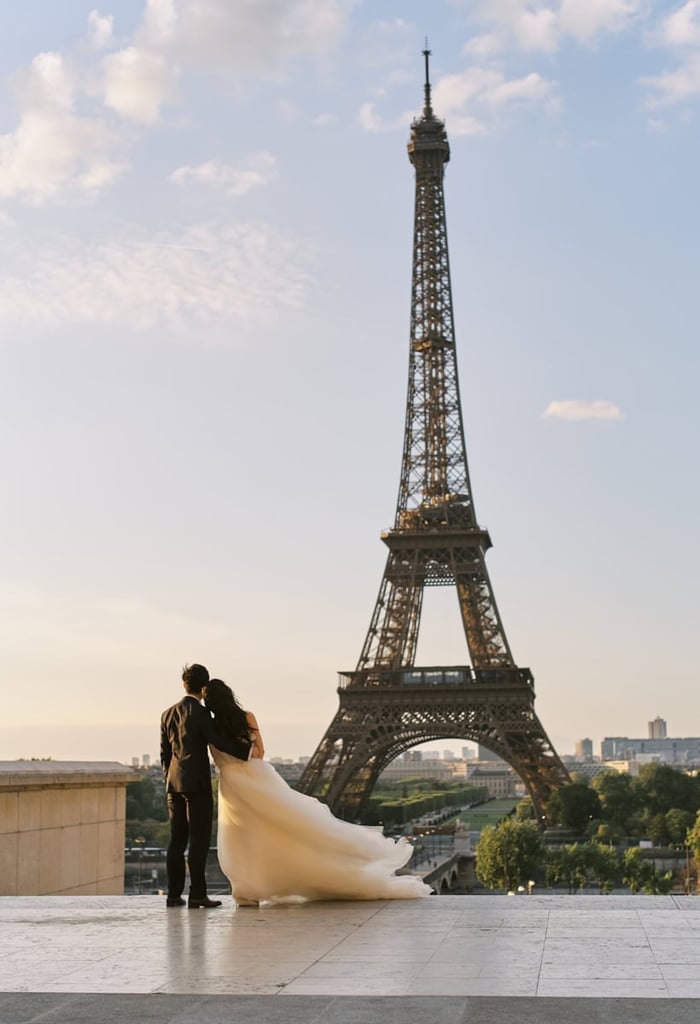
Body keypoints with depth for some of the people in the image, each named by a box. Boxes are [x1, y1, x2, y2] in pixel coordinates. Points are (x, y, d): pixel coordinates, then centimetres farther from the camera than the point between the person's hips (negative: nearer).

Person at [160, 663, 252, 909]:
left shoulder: (167, 714, 11)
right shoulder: (200, 713, -10)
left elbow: (165, 753, 15)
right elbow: (219, 742, -12)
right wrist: (249, 749, -4)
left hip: (174, 784, 6)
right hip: (197, 783, -6)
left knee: (177, 839, 9)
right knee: (199, 839, -5)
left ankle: (174, 894, 9)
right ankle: (197, 894, -8)